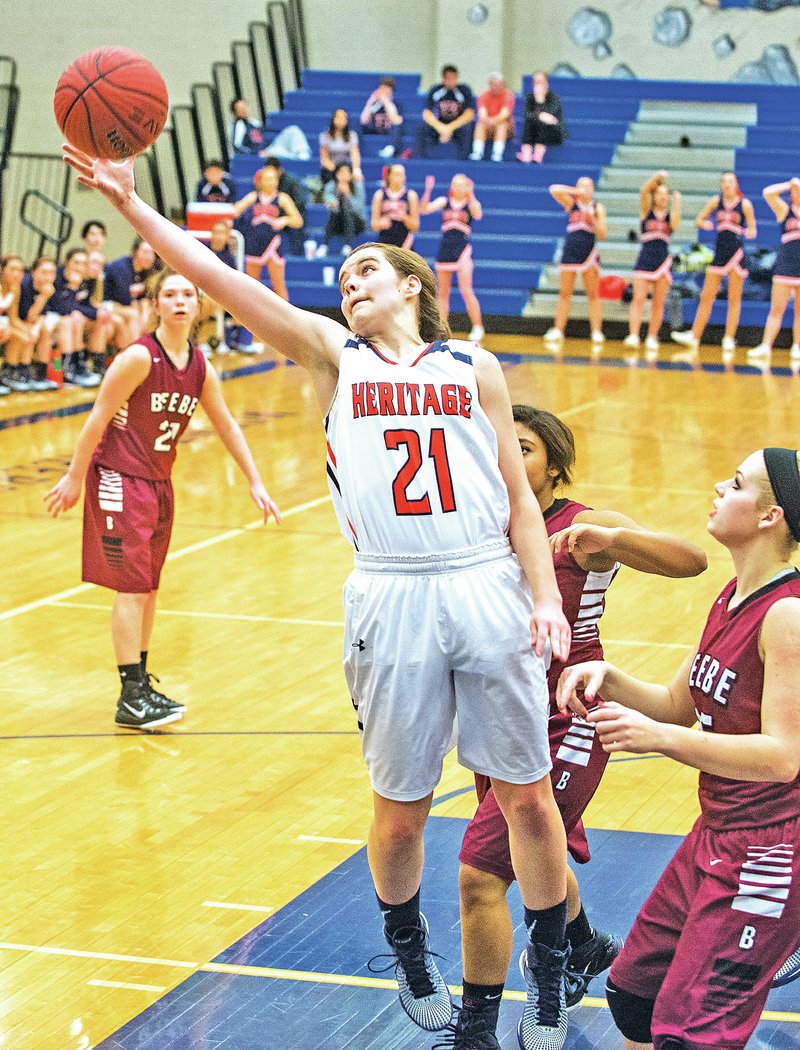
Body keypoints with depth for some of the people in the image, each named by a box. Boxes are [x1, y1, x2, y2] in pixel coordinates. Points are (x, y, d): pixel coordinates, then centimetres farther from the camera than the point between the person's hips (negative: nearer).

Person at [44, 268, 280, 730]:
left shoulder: (200, 367, 3)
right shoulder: (139, 357, -18)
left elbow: (227, 425, 13)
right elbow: (98, 419, -14)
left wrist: (256, 483, 13)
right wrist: (74, 477, -12)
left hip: (158, 481, 7)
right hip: (118, 479, -7)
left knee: (149, 586, 13)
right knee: (133, 585, -9)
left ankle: (141, 683, 24)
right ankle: (131, 698, -6)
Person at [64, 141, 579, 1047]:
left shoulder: (473, 367, 10)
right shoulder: (332, 355, 7)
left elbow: (518, 493, 10)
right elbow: (220, 280, -4)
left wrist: (545, 595, -1)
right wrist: (130, 205, -13)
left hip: (488, 590, 0)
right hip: (392, 600, 0)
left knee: (528, 797, 4)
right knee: (400, 809, 8)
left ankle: (548, 967, 23)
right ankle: (410, 957, 34)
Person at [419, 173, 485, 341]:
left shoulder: (471, 204, 1)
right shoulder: (444, 201, 7)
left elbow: (478, 215, -21)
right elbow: (424, 209, -4)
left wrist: (470, 195, -32)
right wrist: (427, 191, -19)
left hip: (463, 248, -4)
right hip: (445, 248, 4)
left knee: (466, 290, -12)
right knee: (443, 292, 8)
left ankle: (477, 327, -4)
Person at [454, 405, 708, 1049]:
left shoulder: (582, 528, -15)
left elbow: (691, 560, -27)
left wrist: (613, 539, -41)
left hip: (565, 730, -7)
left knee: (481, 872, -14)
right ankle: (586, 948, 59)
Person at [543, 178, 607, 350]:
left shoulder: (598, 208, 5)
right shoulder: (571, 203, 5)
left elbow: (602, 235, -1)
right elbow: (554, 190, -12)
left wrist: (593, 218, -15)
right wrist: (576, 192, -12)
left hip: (589, 252, 0)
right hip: (570, 252, 0)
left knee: (593, 295, -1)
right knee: (564, 294, 3)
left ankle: (597, 333, -2)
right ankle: (558, 331, 6)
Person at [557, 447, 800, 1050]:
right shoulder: (731, 599, 7)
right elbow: (681, 706, 17)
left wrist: (659, 737, -31)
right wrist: (608, 679, -2)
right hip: (713, 840, 10)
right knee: (631, 995, 17)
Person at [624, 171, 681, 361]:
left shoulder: (670, 215, 8)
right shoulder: (646, 212, 5)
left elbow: (675, 223, -14)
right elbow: (643, 192, -11)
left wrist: (677, 202, -13)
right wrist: (656, 178, -23)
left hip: (663, 260, 2)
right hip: (645, 258, -2)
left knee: (658, 303, 3)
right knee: (638, 298, -12)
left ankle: (652, 338, 10)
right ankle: (633, 336, -20)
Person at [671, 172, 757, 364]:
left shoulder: (745, 204, -3)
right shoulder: (716, 201, 6)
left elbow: (752, 230, 0)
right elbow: (698, 221, 10)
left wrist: (749, 232, -23)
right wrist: (704, 224, -12)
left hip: (736, 252, -3)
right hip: (719, 252, 4)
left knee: (734, 300, 0)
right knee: (706, 298, 4)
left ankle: (729, 341, 2)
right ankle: (694, 340, 6)